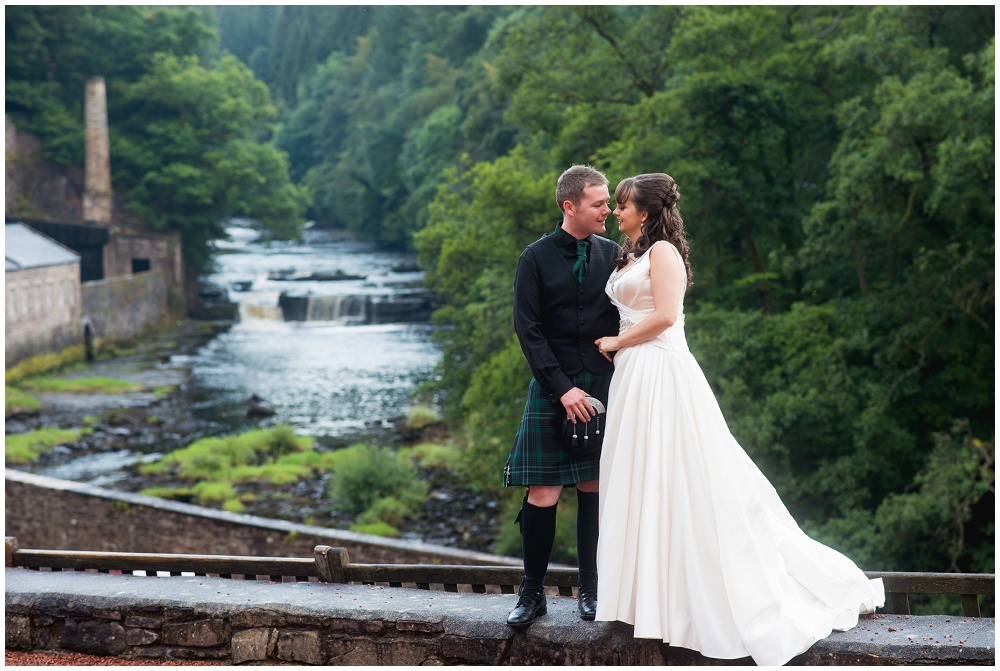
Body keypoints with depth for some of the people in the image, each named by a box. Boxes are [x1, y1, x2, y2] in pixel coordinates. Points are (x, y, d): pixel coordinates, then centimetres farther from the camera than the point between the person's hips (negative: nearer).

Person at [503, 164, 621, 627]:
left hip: (603, 387, 2)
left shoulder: (612, 254, 7)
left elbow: (625, 321, 9)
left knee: (594, 488, 5)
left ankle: (591, 590, 16)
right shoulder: (536, 258, -1)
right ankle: (532, 593, 10)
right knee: (542, 495, -3)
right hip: (552, 389, -2)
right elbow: (528, 331, -4)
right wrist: (563, 388, -11)